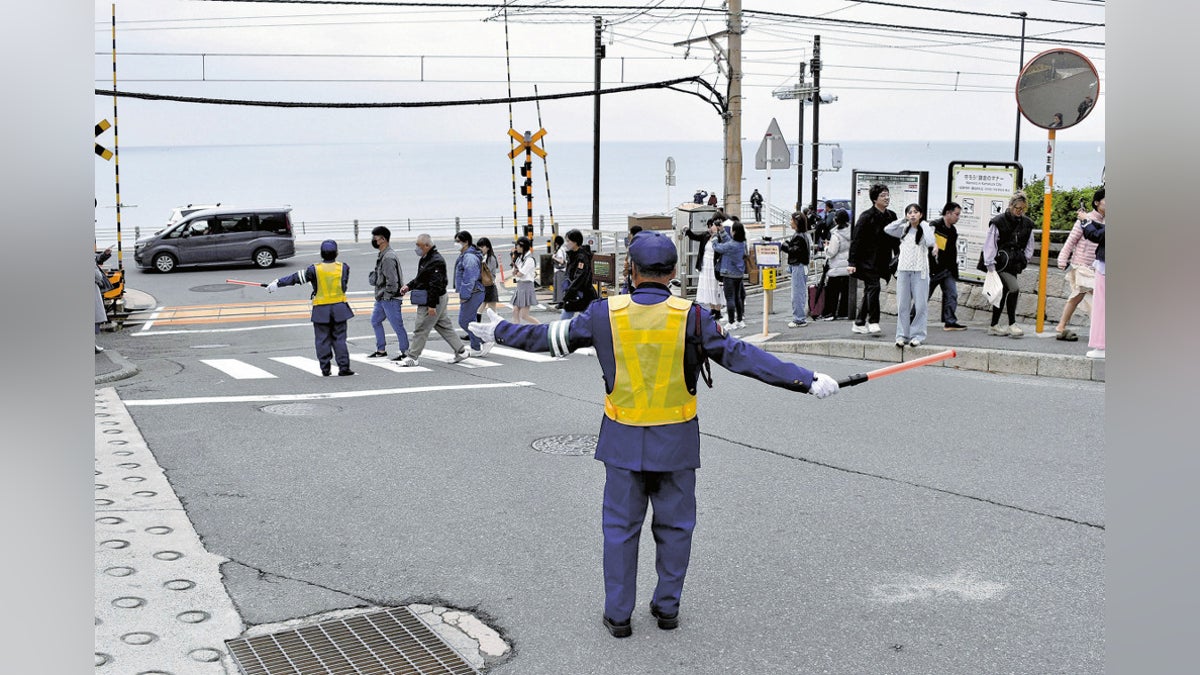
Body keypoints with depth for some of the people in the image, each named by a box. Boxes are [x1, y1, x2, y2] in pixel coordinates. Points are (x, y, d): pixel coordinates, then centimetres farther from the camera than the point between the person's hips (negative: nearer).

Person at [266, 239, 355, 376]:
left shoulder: (315, 269, -8)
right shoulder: (343, 267, -1)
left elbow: (296, 278, -5)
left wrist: (278, 283, 3)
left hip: (321, 309, -1)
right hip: (339, 308, 1)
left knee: (323, 339, 7)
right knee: (339, 339, 6)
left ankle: (325, 369, 9)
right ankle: (344, 367, 2)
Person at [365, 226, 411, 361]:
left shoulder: (388, 257, -21)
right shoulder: (382, 255, 12)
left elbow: (392, 281, -24)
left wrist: (386, 296, -18)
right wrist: (372, 276, 5)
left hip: (390, 299, -11)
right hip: (381, 298, 11)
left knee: (397, 325, -3)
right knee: (375, 321, 18)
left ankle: (405, 352, 5)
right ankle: (381, 350, 27)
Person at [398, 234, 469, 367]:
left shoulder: (436, 261, -21)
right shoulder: (425, 259, 12)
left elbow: (435, 285, -25)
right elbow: (420, 278, 24)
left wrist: (432, 305, -25)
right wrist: (409, 286, 10)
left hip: (433, 301, -11)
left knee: (421, 329, -3)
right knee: (444, 327, 15)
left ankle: (413, 357, 4)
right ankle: (461, 351, 21)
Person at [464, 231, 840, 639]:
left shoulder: (606, 314, -7)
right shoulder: (690, 317, -12)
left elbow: (552, 338, 4)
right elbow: (742, 356, -13)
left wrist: (499, 332, 21)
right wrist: (808, 381, -9)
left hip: (623, 440, 1)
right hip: (675, 441, -1)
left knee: (620, 526, 12)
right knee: (675, 525, 15)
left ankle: (618, 614, 18)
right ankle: (667, 608, 25)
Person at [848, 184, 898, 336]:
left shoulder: (892, 216, 8)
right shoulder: (867, 216, -11)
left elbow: (895, 240, 15)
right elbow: (856, 239, -12)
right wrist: (852, 262, -16)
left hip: (881, 260, 7)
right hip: (867, 259, -7)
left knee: (869, 291, 10)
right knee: (873, 287, -16)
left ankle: (859, 323, 17)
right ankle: (873, 322, -14)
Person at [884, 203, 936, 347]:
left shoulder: (925, 229, 2)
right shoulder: (904, 230, 12)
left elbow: (931, 243, -17)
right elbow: (887, 229, 3)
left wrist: (923, 224, -8)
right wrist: (903, 220, 4)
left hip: (919, 271, -3)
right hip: (903, 270, 3)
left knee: (920, 305, -2)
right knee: (902, 305, 5)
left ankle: (917, 335, 4)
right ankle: (902, 335, 9)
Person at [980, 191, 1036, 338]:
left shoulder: (1027, 224, 7)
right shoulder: (999, 221, -9)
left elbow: (1029, 245, 18)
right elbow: (989, 244, -9)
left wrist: (1024, 260, 7)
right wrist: (990, 265, -12)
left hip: (1014, 264, 6)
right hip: (1000, 263, -6)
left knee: (1004, 293, 9)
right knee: (1014, 288, -20)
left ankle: (994, 326, 19)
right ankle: (1012, 324, -13)